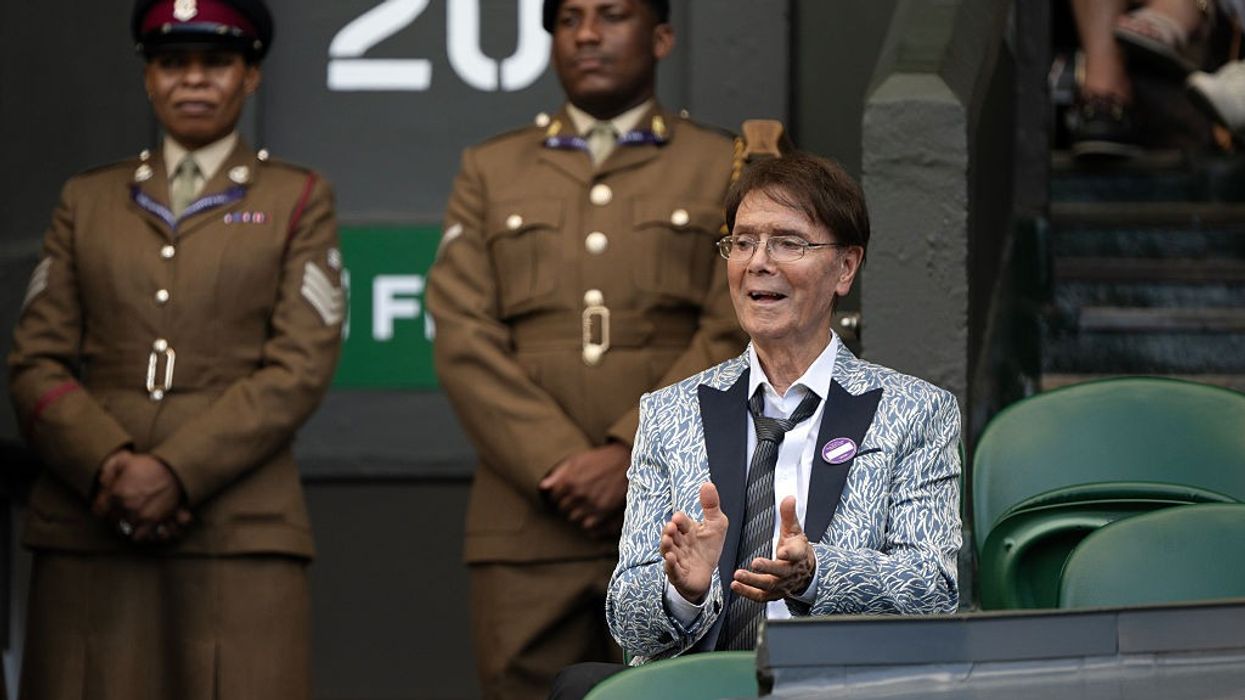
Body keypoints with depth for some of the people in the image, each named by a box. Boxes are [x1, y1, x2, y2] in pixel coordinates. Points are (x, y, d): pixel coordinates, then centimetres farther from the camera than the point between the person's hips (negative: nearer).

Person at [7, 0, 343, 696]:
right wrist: (107, 468, -9)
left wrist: (175, 473, -12)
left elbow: (300, 368, -1)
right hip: (87, 529, 2)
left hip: (238, 531, -2)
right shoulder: (88, 200, 19)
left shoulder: (298, 200, 11)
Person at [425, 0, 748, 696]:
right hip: (527, 529, 1)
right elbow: (465, 340, 6)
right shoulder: (491, 171, 17)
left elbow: (736, 338, 0)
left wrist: (629, 456, -11)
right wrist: (560, 466, -8)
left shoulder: (727, 169, 12)